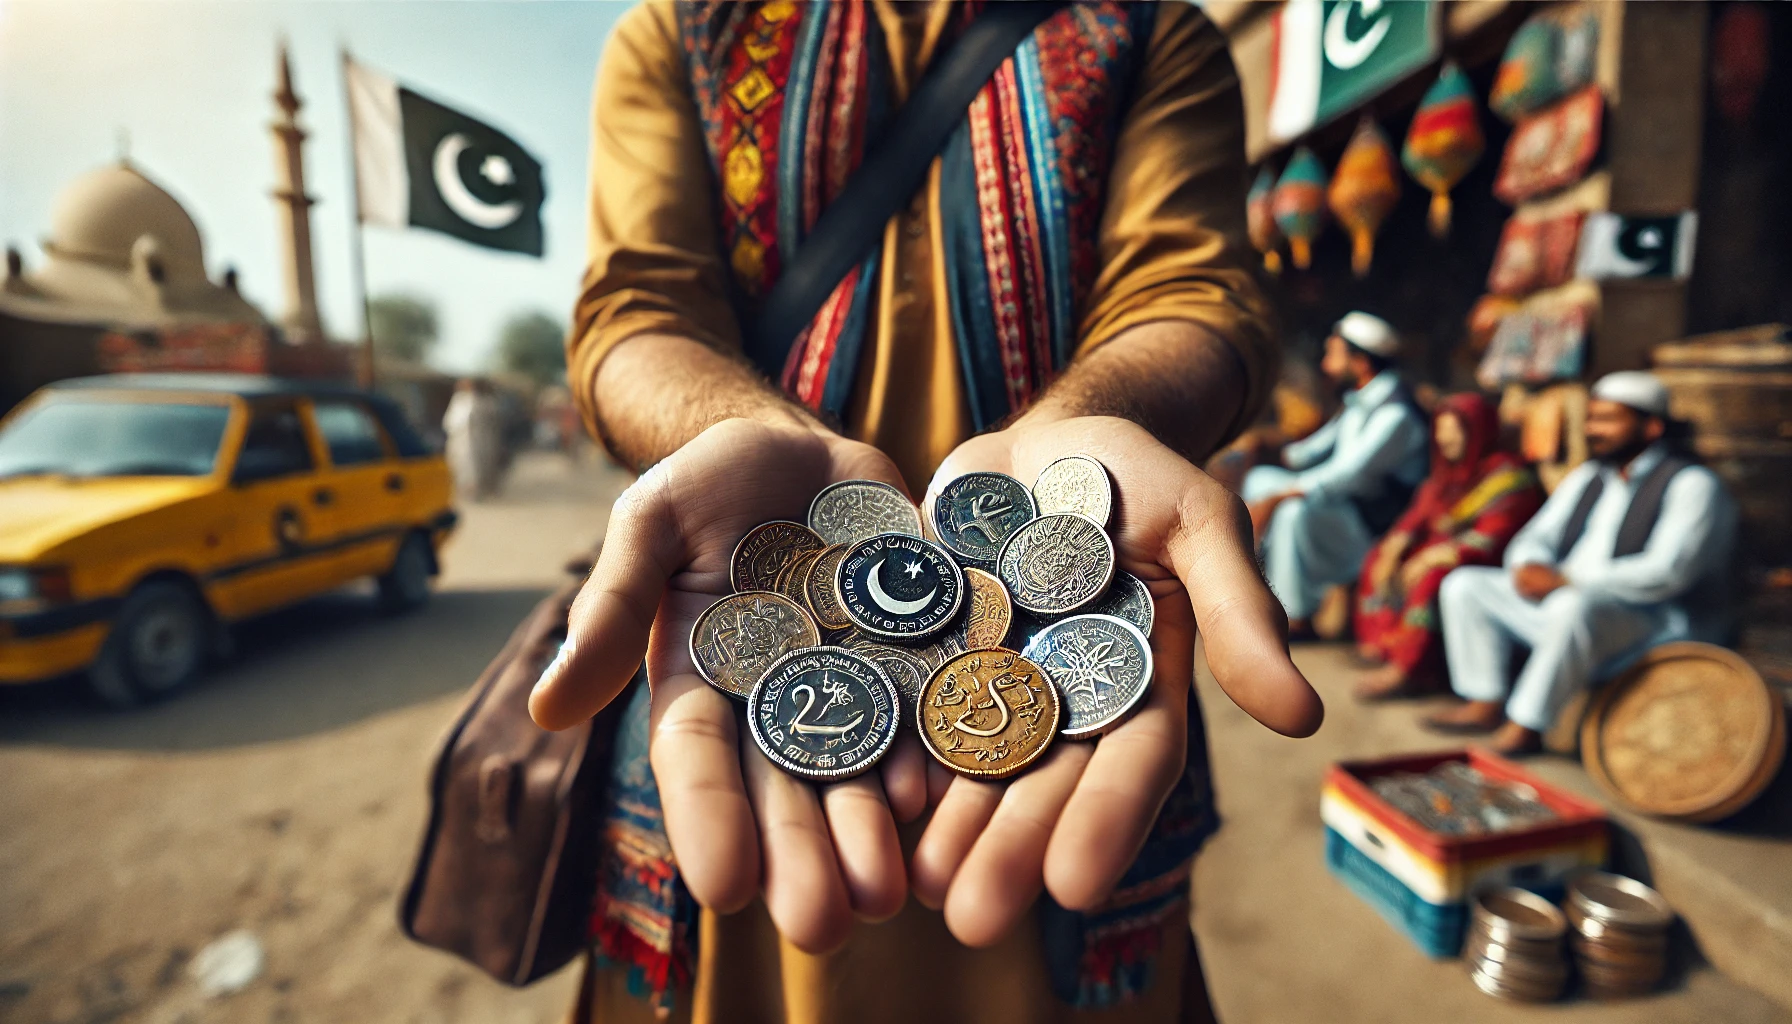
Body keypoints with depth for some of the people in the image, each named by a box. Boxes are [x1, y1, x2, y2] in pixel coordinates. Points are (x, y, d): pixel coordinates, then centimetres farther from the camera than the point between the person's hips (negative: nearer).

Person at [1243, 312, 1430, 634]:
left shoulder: (1396, 414, -20)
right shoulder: (1360, 402, 9)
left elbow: (1348, 474, -29)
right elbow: (1322, 446, 19)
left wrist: (1275, 498, -30)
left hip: (1373, 525, -10)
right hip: (1343, 498, 10)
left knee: (1296, 511, -34)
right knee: (1260, 478, 4)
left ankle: (1294, 616, -20)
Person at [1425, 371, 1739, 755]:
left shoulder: (1692, 484, -10)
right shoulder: (1587, 476, 13)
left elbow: (1664, 573, -24)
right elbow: (1537, 538, 12)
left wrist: (1566, 579, -27)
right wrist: (1530, 567, -13)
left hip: (1660, 626, -8)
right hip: (1565, 604, 8)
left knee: (1574, 606, -40)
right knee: (1465, 584, -1)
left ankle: (1526, 726, -26)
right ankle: (1486, 705, -7)